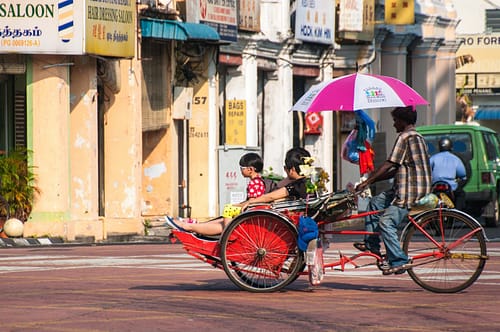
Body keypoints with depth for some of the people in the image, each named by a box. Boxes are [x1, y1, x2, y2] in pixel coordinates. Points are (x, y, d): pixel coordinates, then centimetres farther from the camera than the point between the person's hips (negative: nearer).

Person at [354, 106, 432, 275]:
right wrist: (373, 179, 18)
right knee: (376, 202, 19)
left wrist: (367, 182, -10)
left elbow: (389, 165, -15)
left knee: (386, 222, -14)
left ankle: (399, 261, -15)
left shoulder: (404, 137, -12)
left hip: (409, 191, -11)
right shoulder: (418, 137, 20)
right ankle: (371, 244, 21)